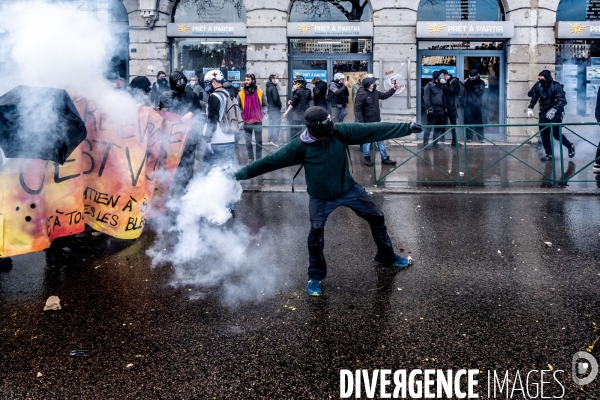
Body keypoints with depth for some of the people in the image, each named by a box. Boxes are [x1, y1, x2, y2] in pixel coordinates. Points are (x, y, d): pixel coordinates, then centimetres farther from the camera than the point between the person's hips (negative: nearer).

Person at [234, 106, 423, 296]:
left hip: (348, 189, 3)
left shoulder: (340, 132, -19)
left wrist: (406, 128, -15)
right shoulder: (300, 146, -23)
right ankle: (315, 277, 14)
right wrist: (243, 173, -16)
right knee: (316, 234, -9)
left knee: (376, 217, 9)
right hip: (320, 198, -2)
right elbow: (271, 160, -16)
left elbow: (374, 129, -17)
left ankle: (386, 257, 33)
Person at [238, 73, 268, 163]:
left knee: (259, 141, 7)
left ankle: (259, 159, 17)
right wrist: (241, 115, -7)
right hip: (247, 122, 0)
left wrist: (262, 114, -6)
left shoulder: (260, 92, -2)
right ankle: (250, 158, 21)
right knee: (248, 142, 7)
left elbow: (265, 105, 6)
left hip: (258, 121, 0)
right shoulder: (241, 93, -3)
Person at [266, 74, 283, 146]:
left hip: (270, 108, 9)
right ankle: (274, 140, -11)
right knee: (277, 125, -7)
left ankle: (270, 140, 16)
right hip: (275, 109, -9)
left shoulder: (268, 87, 11)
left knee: (271, 124, 13)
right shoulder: (273, 88, -16)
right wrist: (279, 104, -7)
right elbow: (275, 99, -23)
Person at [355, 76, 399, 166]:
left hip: (377, 121, 7)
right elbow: (357, 110, -19)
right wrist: (361, 123, -24)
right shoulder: (361, 94, -18)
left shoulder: (374, 92, 4)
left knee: (380, 140, 12)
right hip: (367, 123, -7)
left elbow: (384, 96, 23)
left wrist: (394, 89, 15)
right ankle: (367, 159, 22)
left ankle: (384, 158, 20)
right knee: (367, 141, 8)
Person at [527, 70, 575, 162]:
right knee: (544, 134, 1)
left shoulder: (556, 86, -16)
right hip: (544, 113, 5)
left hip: (555, 113, -5)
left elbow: (562, 100, -22)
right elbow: (534, 98, 13)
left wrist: (554, 109, -34)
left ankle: (570, 146, 17)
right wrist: (530, 108, 2)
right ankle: (549, 154, 13)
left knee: (556, 134, -10)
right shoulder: (538, 85, -3)